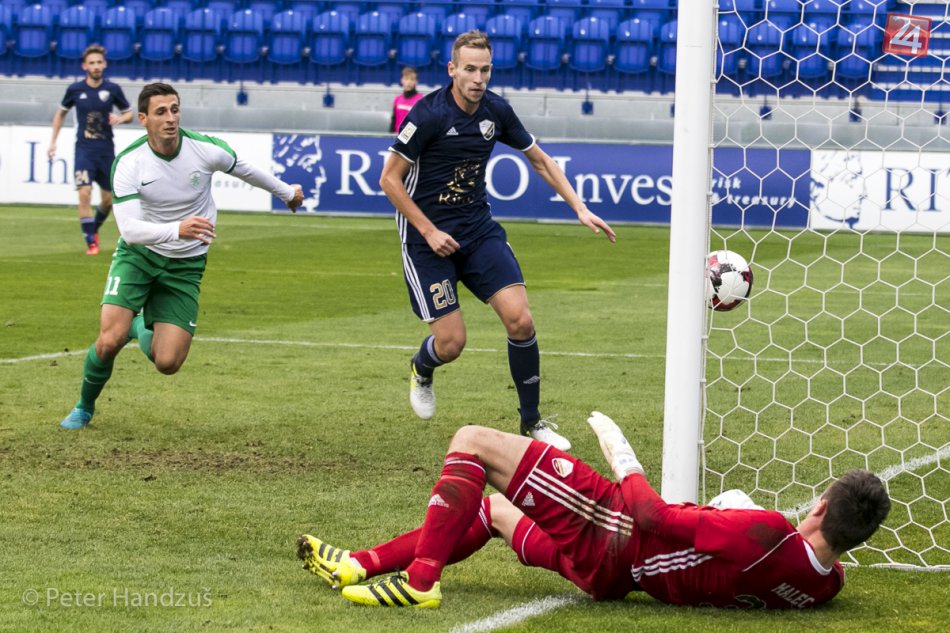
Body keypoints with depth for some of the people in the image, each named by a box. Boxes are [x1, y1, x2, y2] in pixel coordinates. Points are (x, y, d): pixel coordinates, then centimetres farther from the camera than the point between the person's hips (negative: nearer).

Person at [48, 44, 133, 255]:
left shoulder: (112, 89, -2)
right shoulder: (75, 89, -1)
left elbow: (129, 113, 9)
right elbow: (61, 113, 15)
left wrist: (120, 118, -14)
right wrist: (53, 141, 12)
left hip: (106, 150, 2)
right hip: (84, 149, -1)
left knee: (108, 200, 8)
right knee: (84, 193, -17)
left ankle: (94, 229, 37)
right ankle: (91, 243, -10)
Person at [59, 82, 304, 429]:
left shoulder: (206, 150, -15)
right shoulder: (128, 163, -20)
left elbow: (243, 168, 8)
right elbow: (130, 229, -29)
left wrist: (286, 192, 25)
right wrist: (177, 230, -47)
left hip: (185, 266, 1)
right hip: (137, 255, -1)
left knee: (167, 362, -10)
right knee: (110, 341, -20)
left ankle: (143, 328, 28)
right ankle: (84, 407, 12)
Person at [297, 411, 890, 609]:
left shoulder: (767, 534, -35)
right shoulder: (826, 582, -13)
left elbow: (655, 517, -26)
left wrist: (618, 448, -12)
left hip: (615, 533, -9)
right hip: (617, 574, 9)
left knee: (473, 442, -5)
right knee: (492, 507, 27)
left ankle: (418, 579, -4)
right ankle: (364, 564, 30)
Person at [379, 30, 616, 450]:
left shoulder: (496, 112, -2)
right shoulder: (429, 115, -19)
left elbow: (540, 160, 12)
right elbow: (389, 179, -12)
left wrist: (580, 209, 3)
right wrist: (429, 232, -15)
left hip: (479, 229, 5)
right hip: (427, 238, -4)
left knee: (520, 320, -12)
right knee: (451, 343, -7)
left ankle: (531, 423, 3)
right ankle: (421, 369, 33)